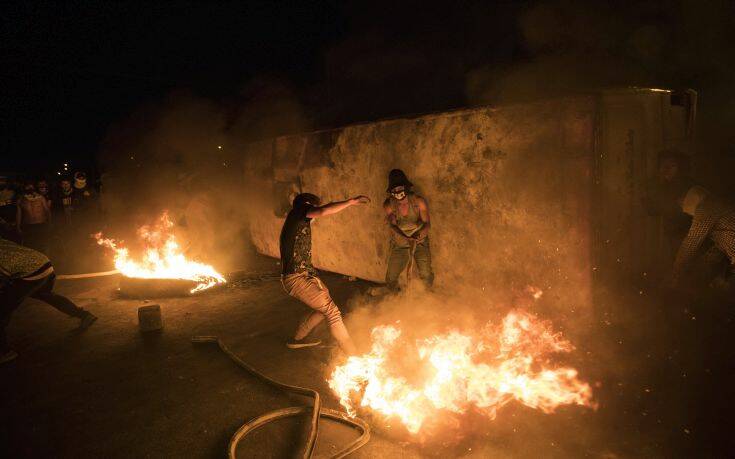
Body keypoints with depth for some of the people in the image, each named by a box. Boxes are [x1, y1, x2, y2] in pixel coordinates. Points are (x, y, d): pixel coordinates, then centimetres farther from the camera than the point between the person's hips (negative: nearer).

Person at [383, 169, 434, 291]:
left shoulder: (419, 201, -17)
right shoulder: (388, 205, -15)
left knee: (426, 275, -6)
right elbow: (393, 225, -28)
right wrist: (405, 238, -47)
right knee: (391, 279, 1)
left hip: (420, 243, -1)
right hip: (399, 244, 1)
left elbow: (427, 223, -21)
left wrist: (420, 235, -44)